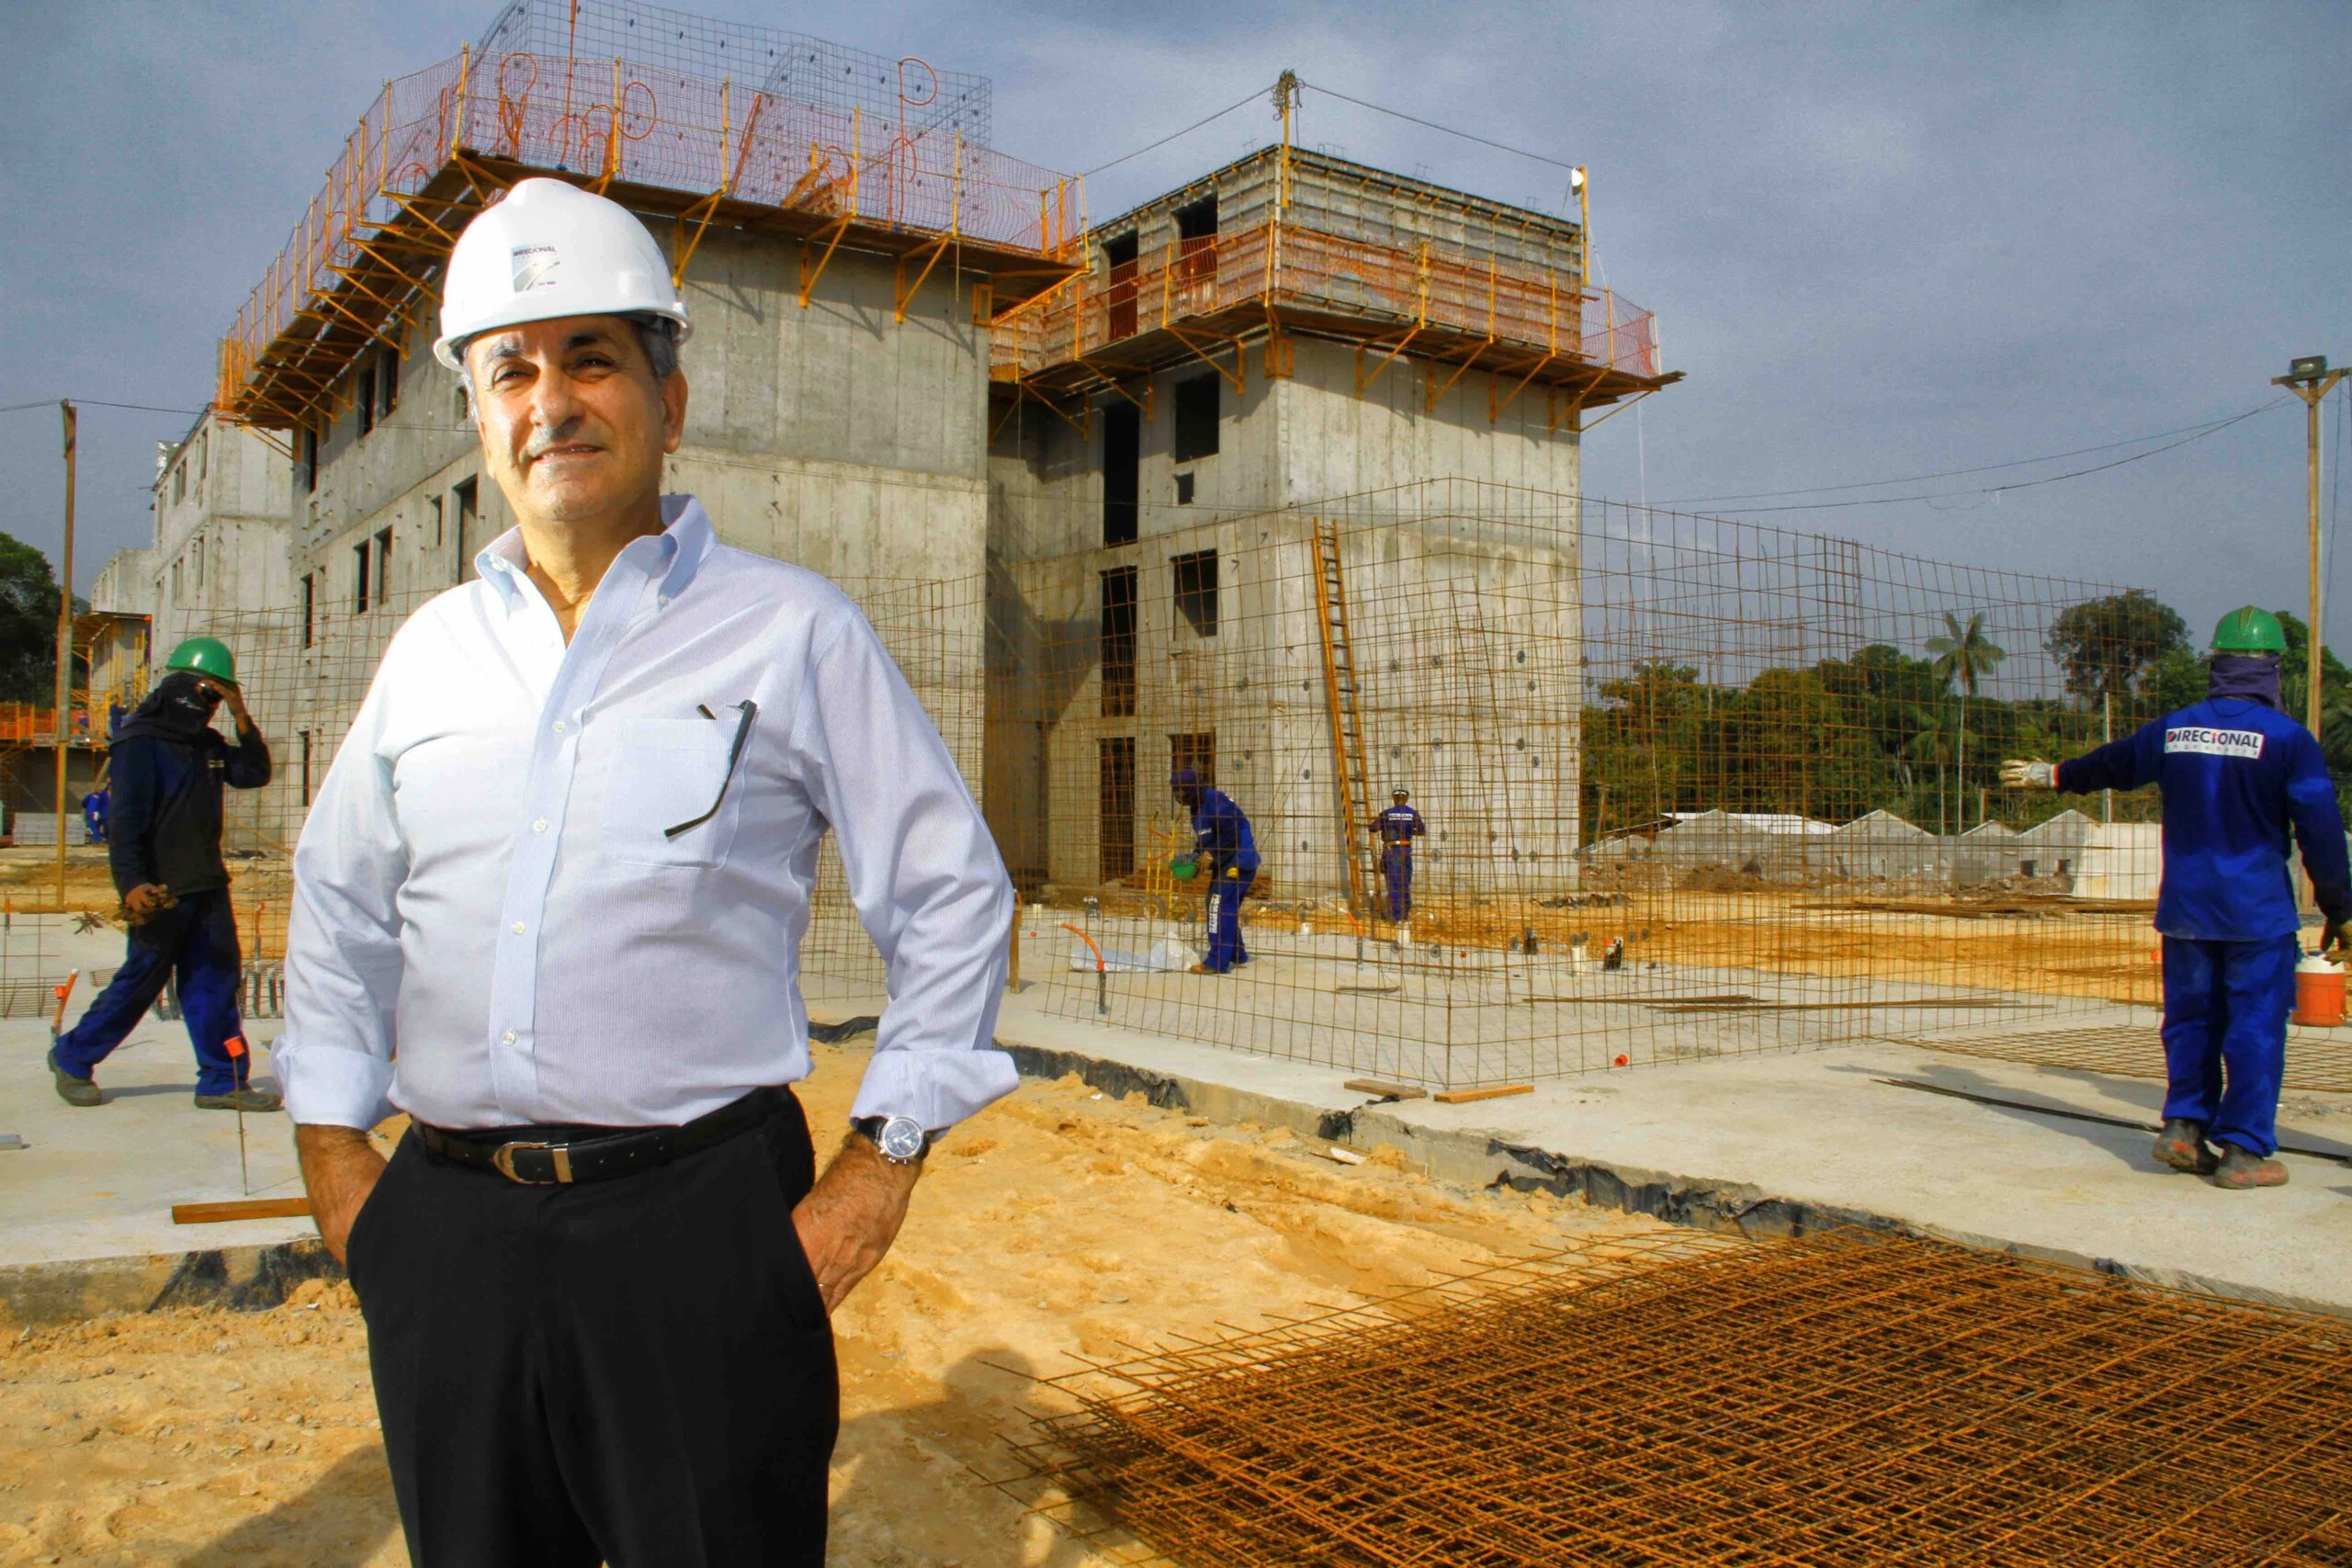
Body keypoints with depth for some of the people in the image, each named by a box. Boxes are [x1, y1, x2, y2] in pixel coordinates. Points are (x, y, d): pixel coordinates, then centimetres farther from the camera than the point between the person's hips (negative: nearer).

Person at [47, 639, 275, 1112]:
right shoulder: (140, 741, -11)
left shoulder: (207, 743, 13)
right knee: (141, 980, 1)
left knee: (215, 979, 5)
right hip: (161, 891, -7)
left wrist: (242, 718, -2)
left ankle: (222, 1081, 8)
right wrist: (132, 884, -25)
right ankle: (72, 1057, 22)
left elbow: (254, 773, 7)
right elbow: (126, 820, -17)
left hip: (208, 886, 7)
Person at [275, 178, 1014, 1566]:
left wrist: (882, 1162, -5)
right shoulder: (430, 650, 11)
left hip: (699, 1226, -4)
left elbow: (954, 896, -1)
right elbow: (338, 904, 21)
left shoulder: (792, 632, -2)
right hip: (444, 1230, 4)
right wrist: (330, 1136, 12)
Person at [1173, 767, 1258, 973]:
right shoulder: (1198, 806, 11)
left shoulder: (1215, 802, -21)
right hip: (1223, 863, 10)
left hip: (1238, 861, -10)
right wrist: (1197, 856, 3)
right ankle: (1237, 955, 25)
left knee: (1220, 906, -15)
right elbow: (1203, 840, 20)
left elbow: (1234, 835, -24)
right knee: (1223, 908, 14)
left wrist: (1211, 854, -18)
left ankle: (1217, 962, -16)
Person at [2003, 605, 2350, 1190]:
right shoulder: (2286, 736, -9)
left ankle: (2184, 1125, 13)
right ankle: (2244, 1151, 2)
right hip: (2258, 912, -4)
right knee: (2256, 1027, 1)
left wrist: (2053, 775, 40)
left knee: (2191, 1019, 15)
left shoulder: (2173, 729, 4)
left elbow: (2109, 764, 22)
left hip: (2185, 907, 4)